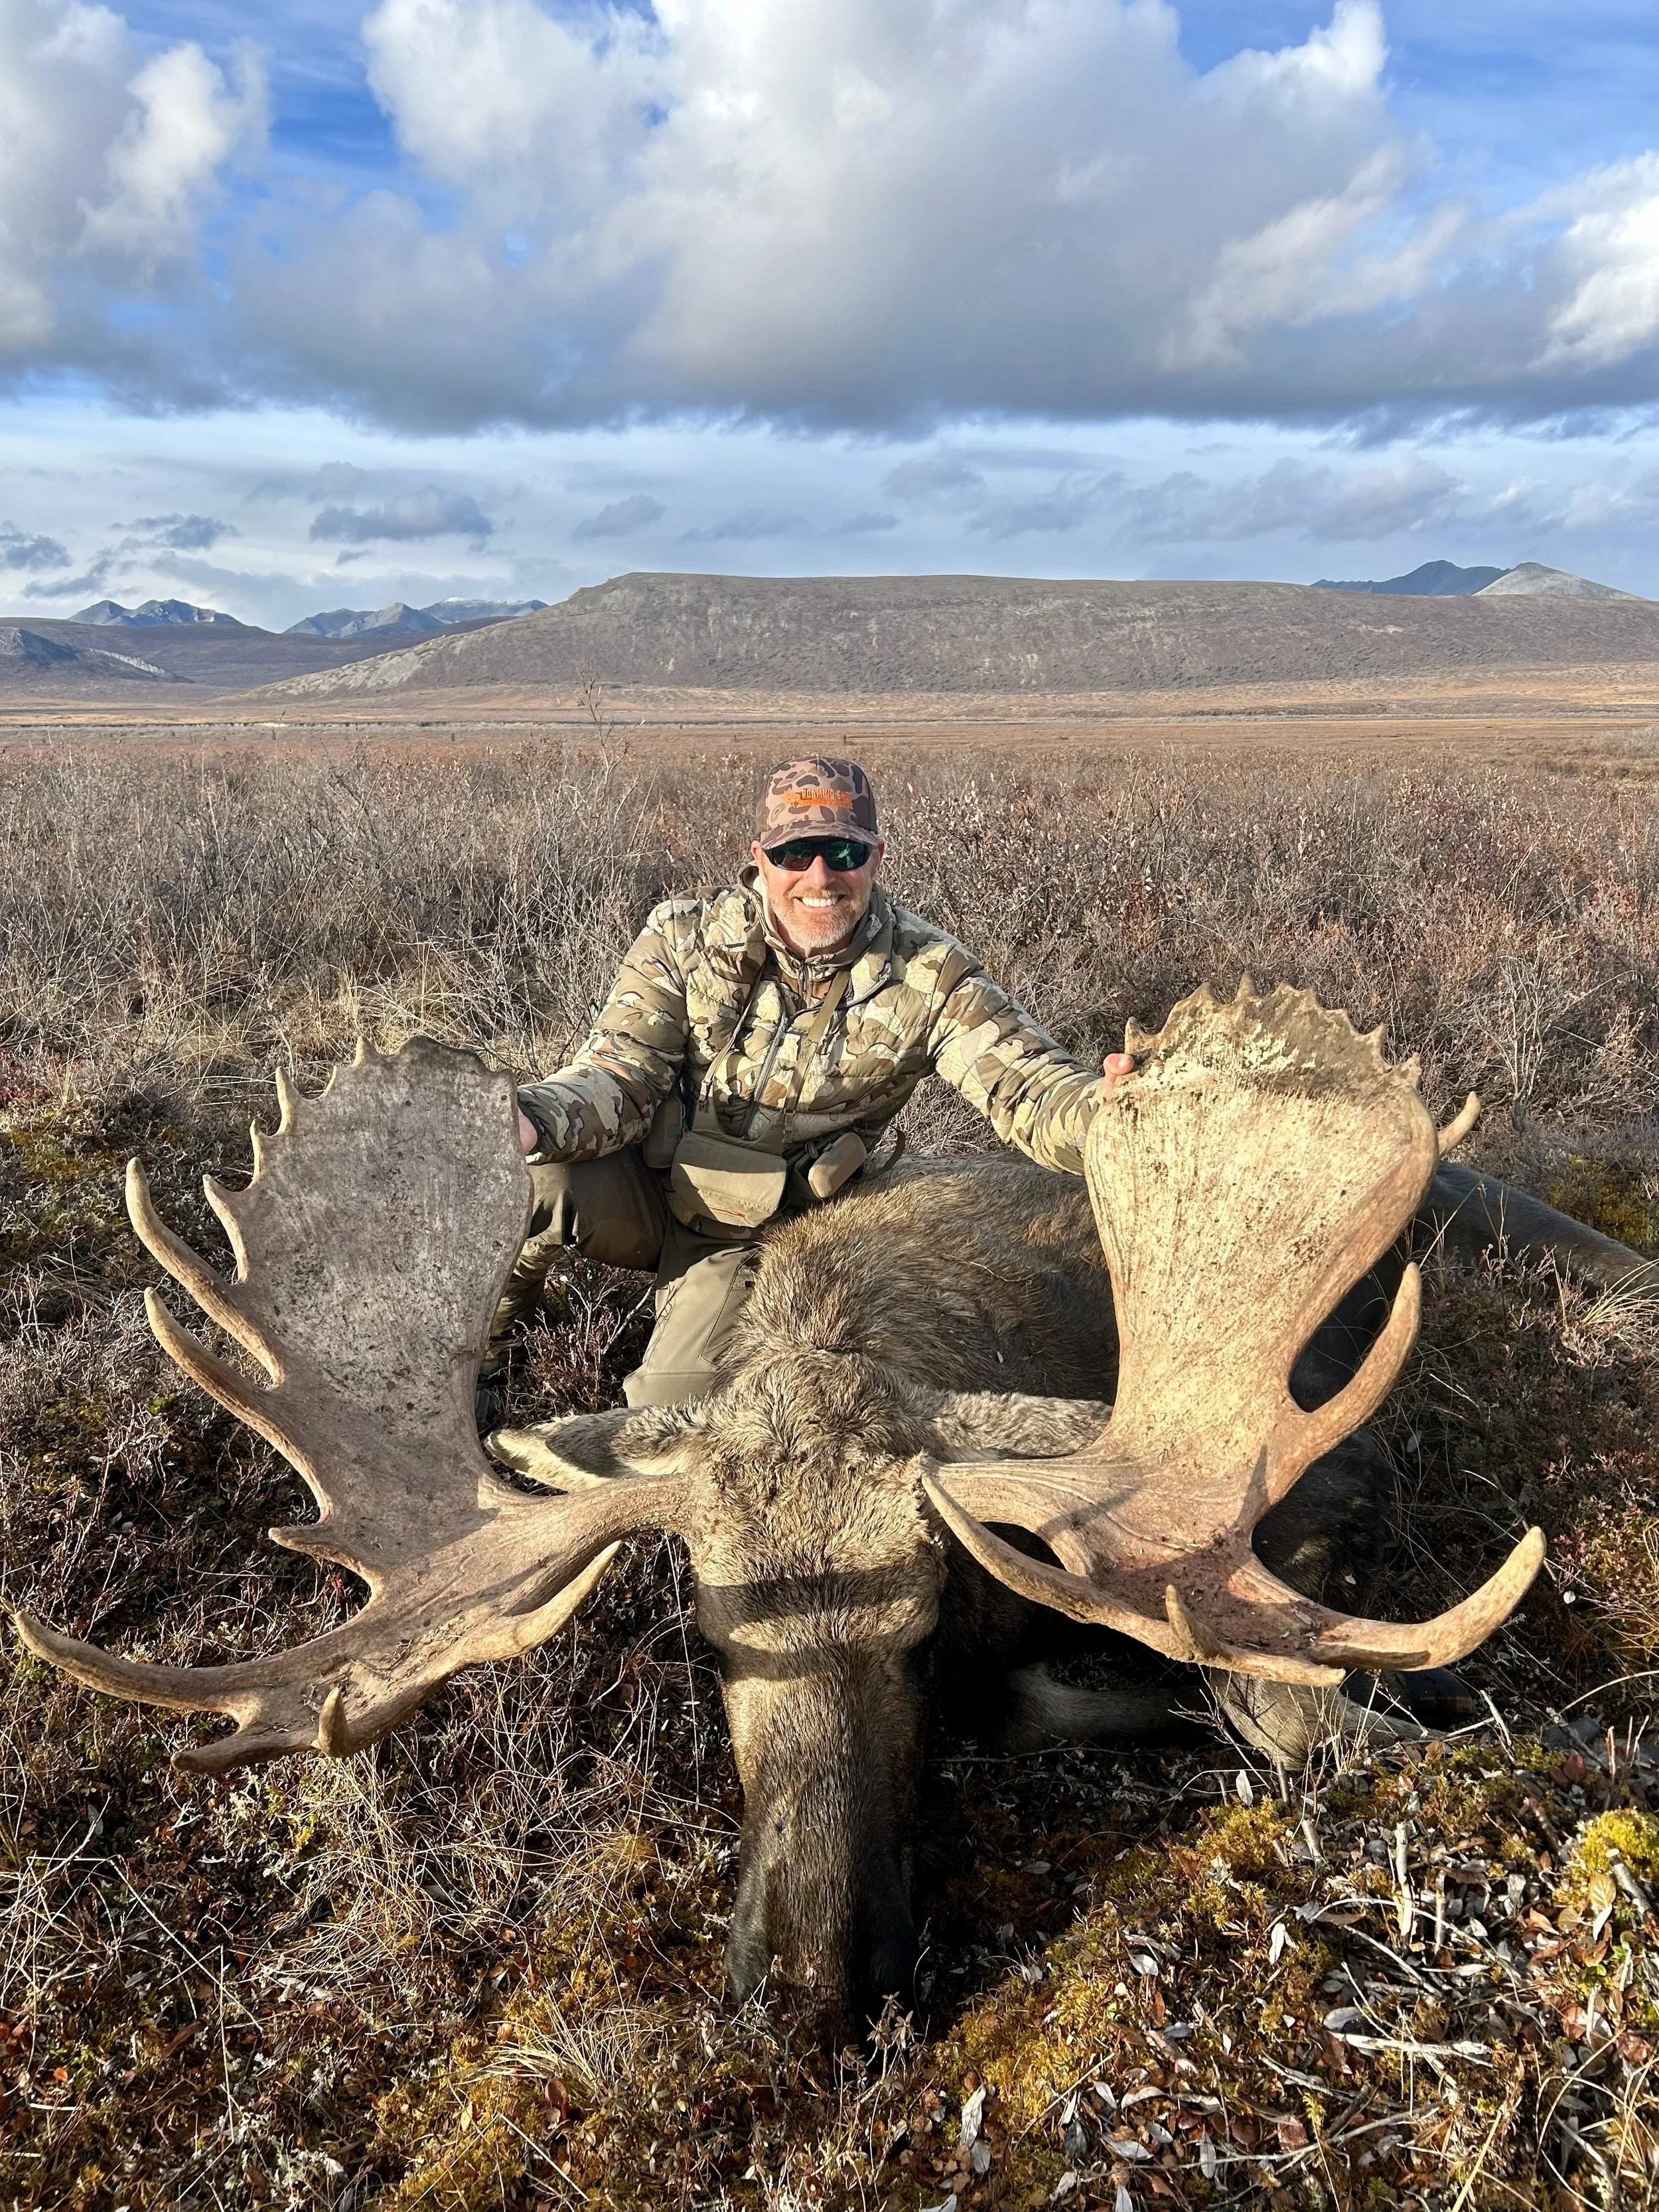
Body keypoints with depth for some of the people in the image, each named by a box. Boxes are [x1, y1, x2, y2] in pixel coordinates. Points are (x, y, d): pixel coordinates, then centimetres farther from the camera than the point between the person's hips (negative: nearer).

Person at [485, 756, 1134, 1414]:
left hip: (740, 1235, 0)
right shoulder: (684, 938, -12)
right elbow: (619, 1075, -16)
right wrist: (526, 1123, -39)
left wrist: (1103, 1108, -46)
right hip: (640, 1185, 0)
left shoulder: (927, 975, -14)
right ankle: (474, 1367, -2)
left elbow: (1028, 1087, -21)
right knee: (528, 1179, -31)